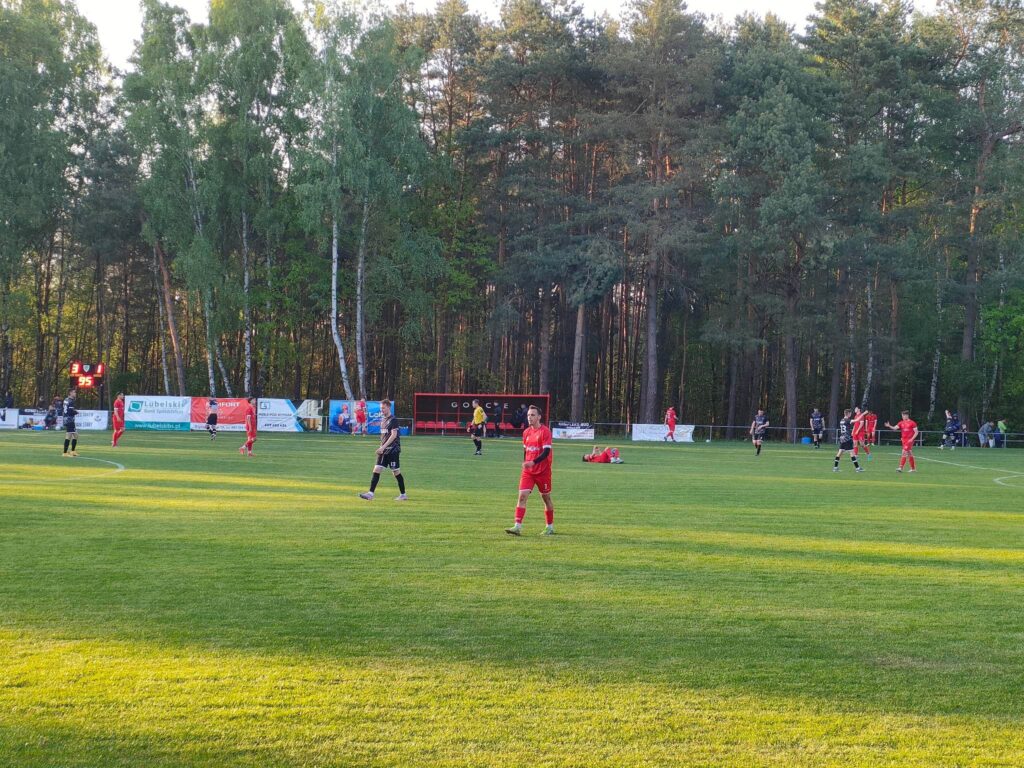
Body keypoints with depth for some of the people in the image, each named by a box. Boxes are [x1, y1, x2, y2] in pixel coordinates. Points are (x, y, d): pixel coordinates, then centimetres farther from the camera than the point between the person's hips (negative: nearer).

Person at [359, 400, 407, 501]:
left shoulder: (393, 420, -11)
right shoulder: (383, 420, 15)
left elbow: (394, 435, -19)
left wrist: (383, 447, -23)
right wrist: (381, 448, 16)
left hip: (393, 450, -8)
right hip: (383, 450, 8)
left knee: (396, 472, -1)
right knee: (376, 470, -2)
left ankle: (403, 495, 10)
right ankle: (370, 494, -6)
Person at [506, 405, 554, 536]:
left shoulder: (545, 431, -11)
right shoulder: (526, 432, 8)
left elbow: (546, 451, -19)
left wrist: (533, 462, -30)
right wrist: (525, 463, 15)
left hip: (543, 471, -5)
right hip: (528, 471, 5)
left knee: (546, 498, 8)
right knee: (522, 496, -10)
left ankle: (550, 527, 23)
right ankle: (518, 527, -16)